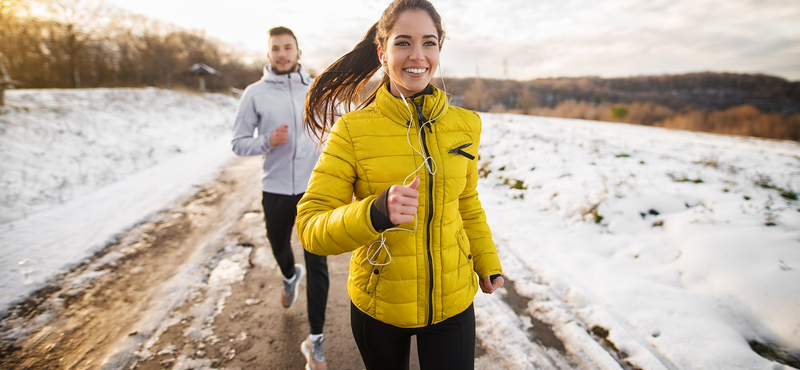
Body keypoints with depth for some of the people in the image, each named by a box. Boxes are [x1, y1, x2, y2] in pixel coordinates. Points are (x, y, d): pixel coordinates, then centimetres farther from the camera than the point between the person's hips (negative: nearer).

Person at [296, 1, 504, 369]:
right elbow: (310, 225, -18)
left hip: (452, 301, 2)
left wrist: (487, 263, 16)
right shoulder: (353, 129, -15)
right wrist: (376, 213, -35)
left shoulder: (464, 124, -4)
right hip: (378, 305, -1)